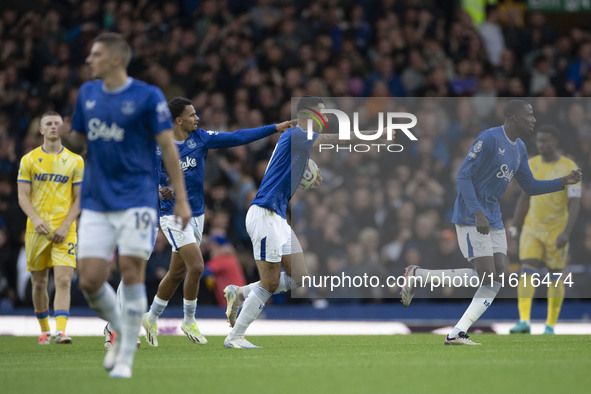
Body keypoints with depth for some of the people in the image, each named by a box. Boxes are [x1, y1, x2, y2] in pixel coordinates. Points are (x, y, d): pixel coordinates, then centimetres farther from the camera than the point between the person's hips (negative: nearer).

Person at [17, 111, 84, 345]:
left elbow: (79, 198, 4)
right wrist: (35, 219, -16)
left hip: (65, 230, -1)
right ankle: (44, 330, 23)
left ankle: (60, 331, -23)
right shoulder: (28, 160, 6)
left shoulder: (75, 161, 5)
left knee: (63, 281, -15)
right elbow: (23, 196, 2)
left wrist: (65, 226, -9)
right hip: (37, 229, 1)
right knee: (39, 283, 7)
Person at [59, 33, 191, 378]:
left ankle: (126, 357, 1)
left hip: (135, 201, -5)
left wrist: (181, 199, -9)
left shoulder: (148, 96, -6)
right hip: (96, 203, 5)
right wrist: (62, 133, -3)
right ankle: (121, 331, 24)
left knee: (132, 273, -10)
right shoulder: (87, 93, 11)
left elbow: (168, 147, -5)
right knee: (90, 281, -3)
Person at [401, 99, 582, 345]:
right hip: (471, 217, -9)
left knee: (496, 277, -5)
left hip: (493, 219, 9)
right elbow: (463, 175, -17)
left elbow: (529, 186, 22)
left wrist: (564, 182, 8)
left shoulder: (519, 149, 13)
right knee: (488, 278, -12)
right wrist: (478, 213, -25)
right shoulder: (489, 138, -14)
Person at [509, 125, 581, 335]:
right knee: (527, 271, -12)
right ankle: (524, 321, -19)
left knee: (555, 277, 4)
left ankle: (550, 325, 15)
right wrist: (515, 225, 13)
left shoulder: (569, 168, -9)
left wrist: (566, 232, -22)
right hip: (532, 228, 3)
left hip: (557, 229, -3)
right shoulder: (531, 165, 6)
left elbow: (575, 203, -13)